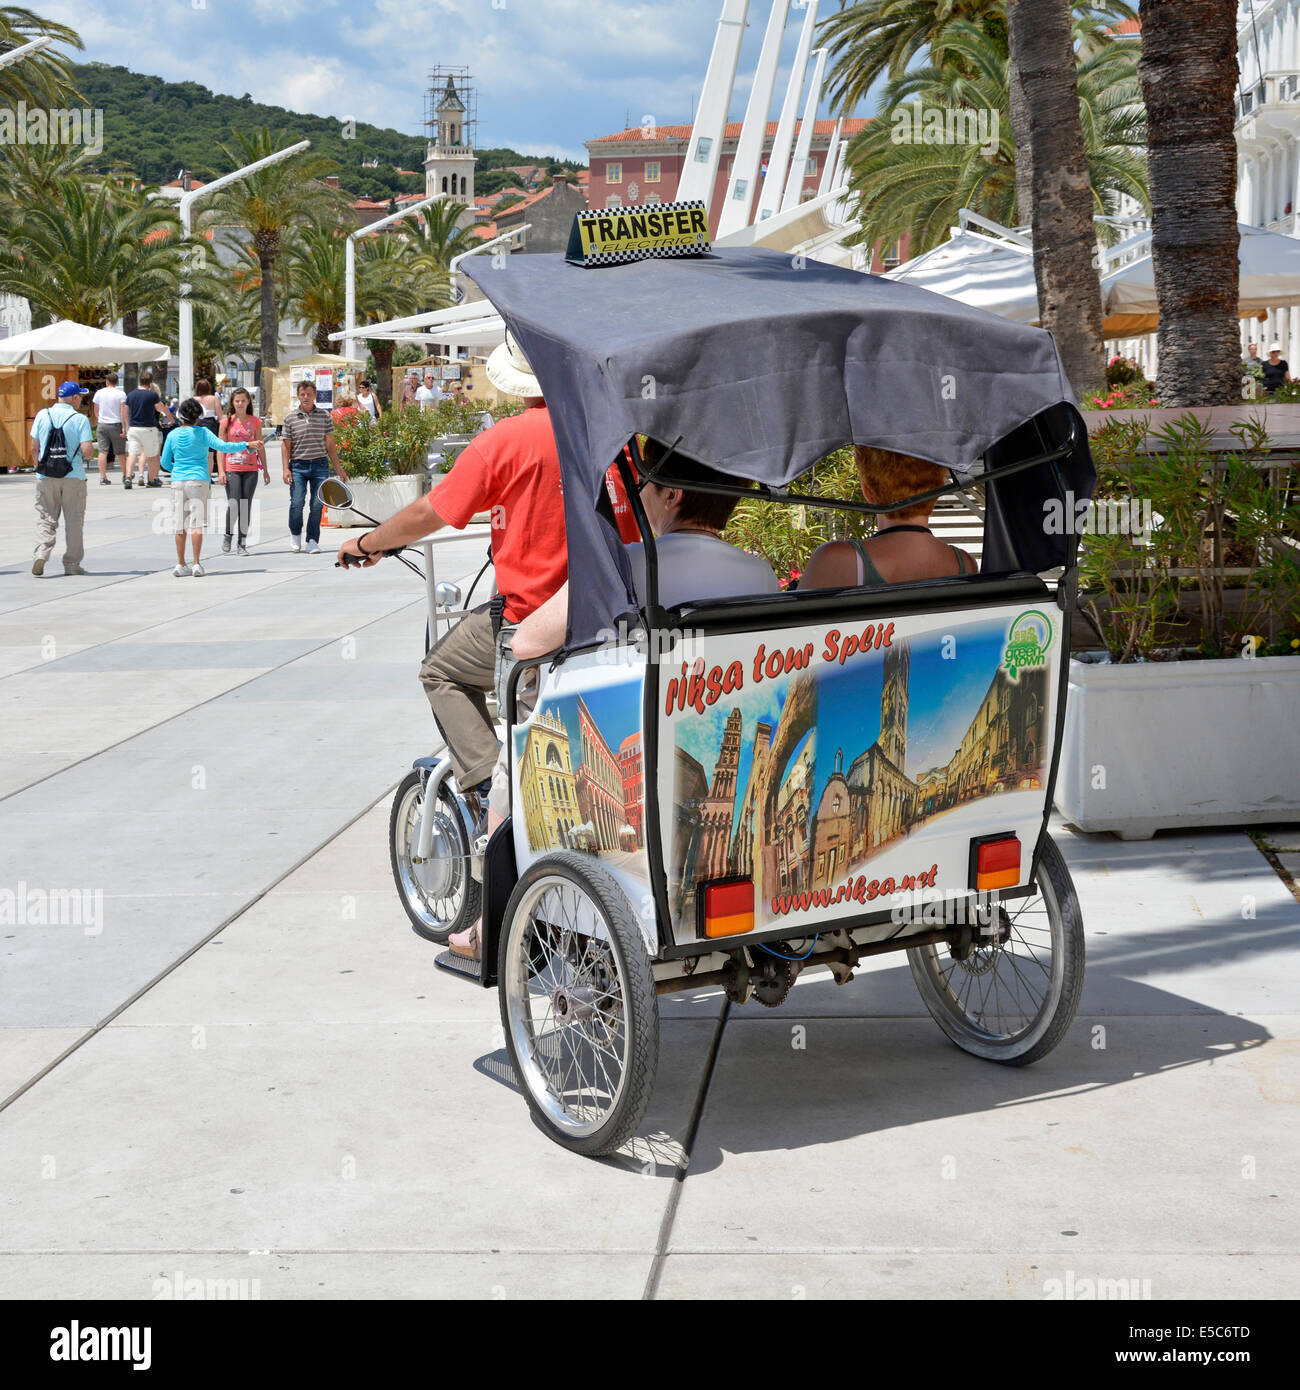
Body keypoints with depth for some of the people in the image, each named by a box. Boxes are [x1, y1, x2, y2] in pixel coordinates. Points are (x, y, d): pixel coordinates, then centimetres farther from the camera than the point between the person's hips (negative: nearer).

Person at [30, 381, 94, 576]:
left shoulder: (42, 415, 3)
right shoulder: (80, 419, -7)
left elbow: (34, 447, 5)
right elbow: (87, 450, -15)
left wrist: (37, 468, 18)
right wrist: (87, 456, 8)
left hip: (46, 477, 2)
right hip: (74, 477, -2)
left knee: (46, 518, 8)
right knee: (74, 521, 8)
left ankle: (41, 552, -13)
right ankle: (72, 564, 12)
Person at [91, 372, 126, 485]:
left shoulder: (99, 393, 3)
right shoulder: (121, 394, -6)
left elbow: (96, 411, 13)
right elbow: (123, 412, -10)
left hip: (102, 425, 2)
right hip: (116, 425, -2)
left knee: (103, 451, 0)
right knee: (120, 453, 9)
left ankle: (103, 477, -5)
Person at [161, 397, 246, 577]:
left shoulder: (172, 435, 5)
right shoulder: (202, 433, -4)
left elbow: (165, 463, 11)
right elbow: (223, 447, -13)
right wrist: (245, 446, -6)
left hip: (178, 482, 3)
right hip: (198, 480, -3)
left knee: (179, 526, 6)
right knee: (196, 524, -3)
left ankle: (180, 564, 8)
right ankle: (197, 564, -6)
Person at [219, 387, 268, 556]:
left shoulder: (255, 422, 8)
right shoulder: (227, 422, 2)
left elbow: (260, 446, 12)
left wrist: (265, 469, 11)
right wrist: (221, 470, -4)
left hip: (250, 470, 2)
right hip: (232, 469, -2)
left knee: (246, 506, 2)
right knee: (233, 504, -11)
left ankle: (242, 543, 9)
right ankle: (228, 536, 13)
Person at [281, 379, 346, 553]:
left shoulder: (324, 416, 8)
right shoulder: (290, 418, 4)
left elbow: (330, 444, 11)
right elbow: (285, 445, 5)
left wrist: (338, 469, 10)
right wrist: (286, 469, -5)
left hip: (320, 465, 1)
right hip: (298, 465, -1)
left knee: (317, 505, -3)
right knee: (297, 503, -9)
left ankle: (312, 541, 7)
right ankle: (295, 534, 16)